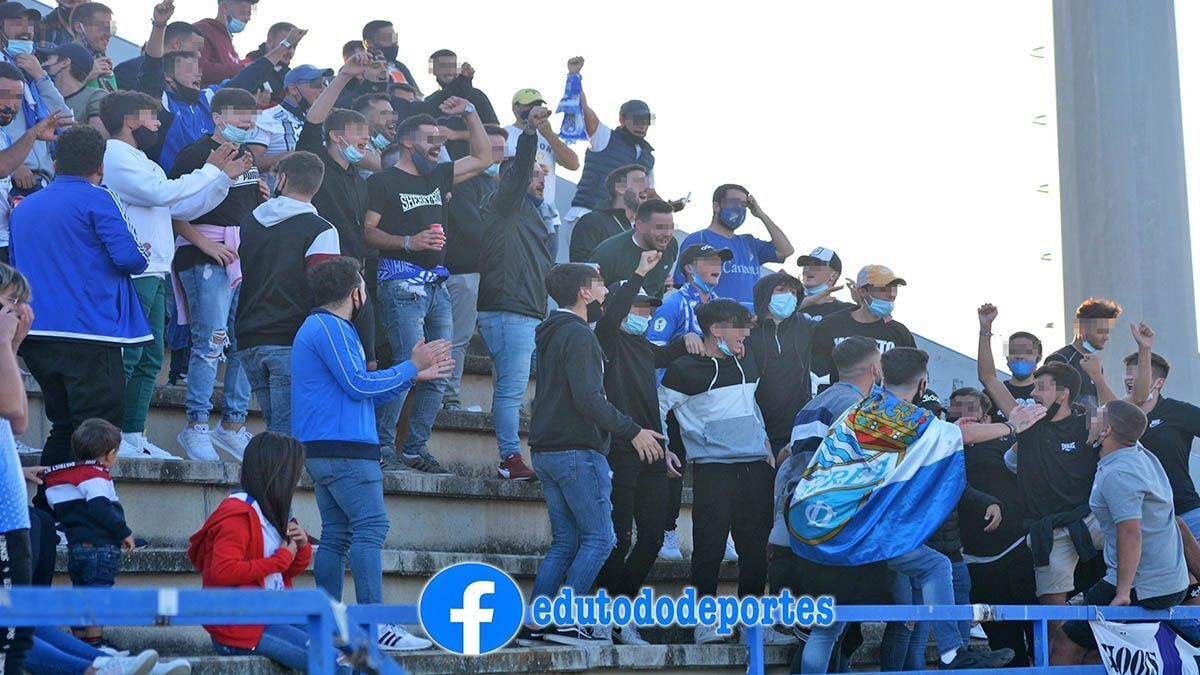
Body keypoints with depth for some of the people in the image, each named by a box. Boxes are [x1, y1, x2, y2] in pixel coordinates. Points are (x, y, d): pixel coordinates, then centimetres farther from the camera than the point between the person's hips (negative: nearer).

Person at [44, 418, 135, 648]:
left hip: (75, 547, 9)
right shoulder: (95, 478, -12)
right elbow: (101, 510, -22)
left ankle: (79, 638, 18)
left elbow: (58, 513, 23)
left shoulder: (63, 477, 17)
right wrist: (124, 533, -14)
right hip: (100, 547, -9)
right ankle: (94, 640, -9)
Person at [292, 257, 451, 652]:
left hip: (323, 452, 11)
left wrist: (414, 376, 25)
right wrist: (410, 367, -4)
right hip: (344, 448, -11)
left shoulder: (322, 327, 25)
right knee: (370, 527, -13)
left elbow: (361, 394, 26)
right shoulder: (331, 328, -9)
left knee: (336, 534, 8)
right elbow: (359, 385, -15)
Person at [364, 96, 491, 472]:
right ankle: (382, 444, -6)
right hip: (402, 283, -7)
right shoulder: (384, 181, 0)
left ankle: (415, 449, 9)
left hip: (437, 285, 7)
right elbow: (368, 232, -8)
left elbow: (483, 158, 26)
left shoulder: (437, 177, 20)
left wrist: (469, 113, 20)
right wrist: (408, 242, -19)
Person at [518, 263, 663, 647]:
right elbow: (587, 398, -21)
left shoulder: (552, 334, 19)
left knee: (564, 543, 11)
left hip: (546, 452, 10)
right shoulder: (578, 334, -12)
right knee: (599, 539, -5)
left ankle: (534, 624, 7)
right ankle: (565, 622, -9)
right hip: (577, 451, -10)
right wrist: (632, 432, -17)